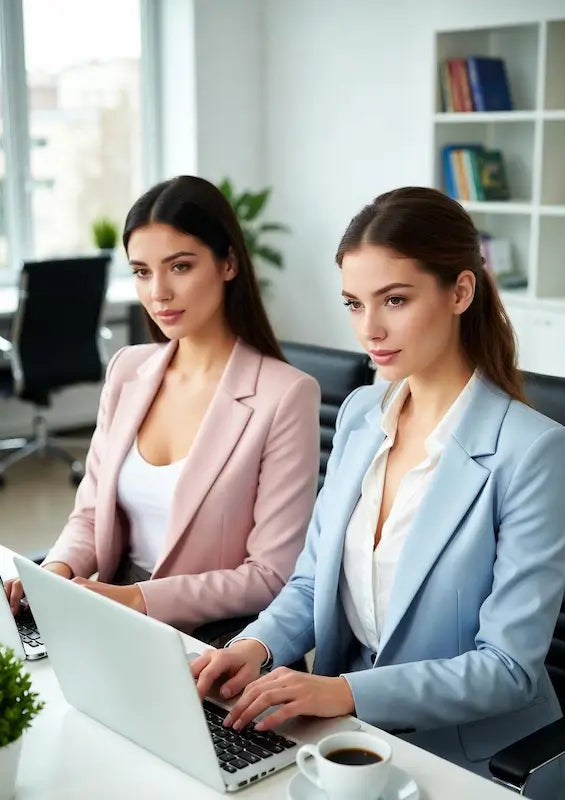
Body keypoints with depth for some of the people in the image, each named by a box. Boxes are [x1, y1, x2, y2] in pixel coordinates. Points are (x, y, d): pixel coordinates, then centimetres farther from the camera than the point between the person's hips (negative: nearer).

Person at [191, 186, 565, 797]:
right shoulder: (359, 414, 2)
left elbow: (508, 667, -17)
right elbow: (314, 579, 8)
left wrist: (348, 692, -26)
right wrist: (258, 645, -11)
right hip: (347, 736, 5)